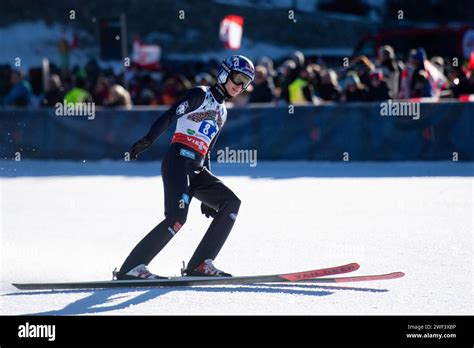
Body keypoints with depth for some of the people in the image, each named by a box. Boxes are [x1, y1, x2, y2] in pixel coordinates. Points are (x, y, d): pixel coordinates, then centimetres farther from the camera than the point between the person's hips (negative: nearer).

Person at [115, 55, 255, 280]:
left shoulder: (222, 111, 24)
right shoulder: (200, 95, 1)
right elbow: (169, 116, -10)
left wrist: (207, 193, 23)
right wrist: (147, 141, -24)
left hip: (196, 169, 8)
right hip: (178, 161, -8)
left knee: (231, 203, -2)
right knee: (177, 217, -22)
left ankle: (200, 263, -4)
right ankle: (131, 267, -20)